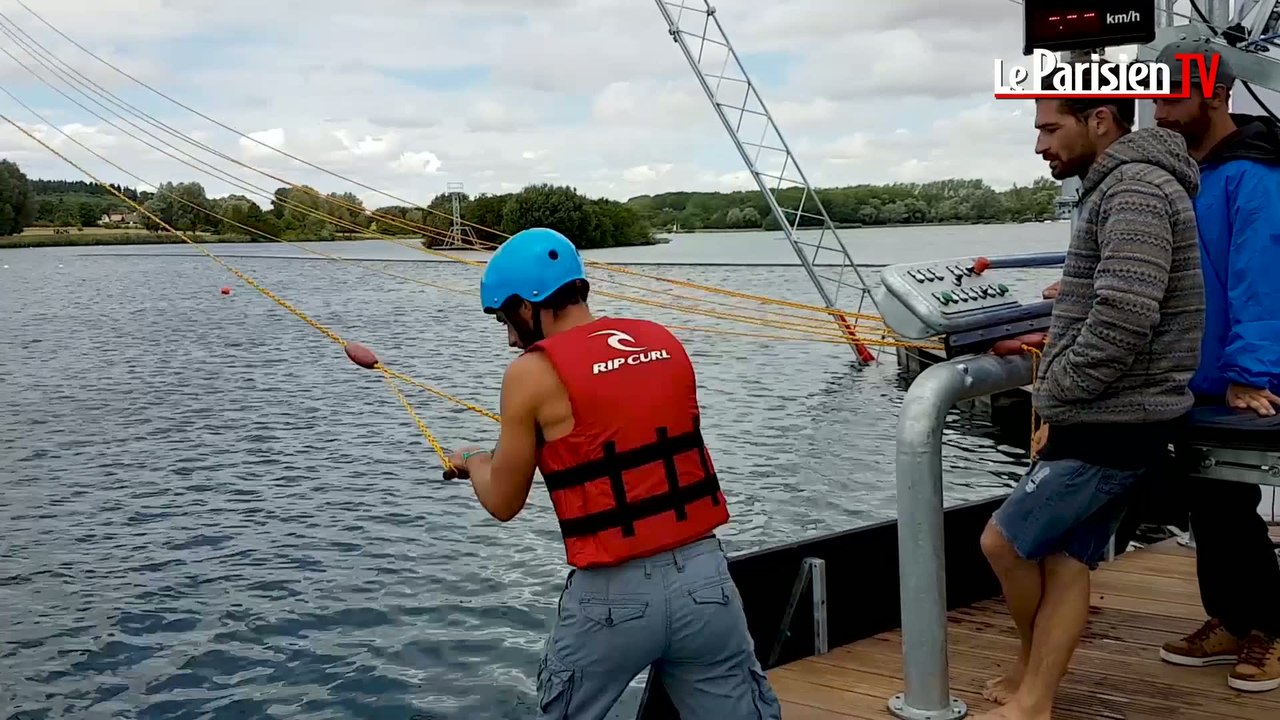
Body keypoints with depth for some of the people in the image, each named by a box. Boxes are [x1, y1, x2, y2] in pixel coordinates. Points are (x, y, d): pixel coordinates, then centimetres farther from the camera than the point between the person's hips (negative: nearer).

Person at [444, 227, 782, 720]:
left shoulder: (534, 373, -7)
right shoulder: (667, 343, 8)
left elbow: (504, 504, 4)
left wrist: (474, 464, 26)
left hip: (613, 595, -4)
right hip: (705, 576, 4)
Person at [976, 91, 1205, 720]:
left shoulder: (1135, 190, -17)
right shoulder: (1119, 189, 16)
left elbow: (1123, 324, -26)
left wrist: (1051, 394, -14)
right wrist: (1060, 403, 15)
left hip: (1112, 427, -9)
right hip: (1109, 420, 9)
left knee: (1004, 541, 2)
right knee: (1065, 560, 9)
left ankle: (1029, 668, 24)